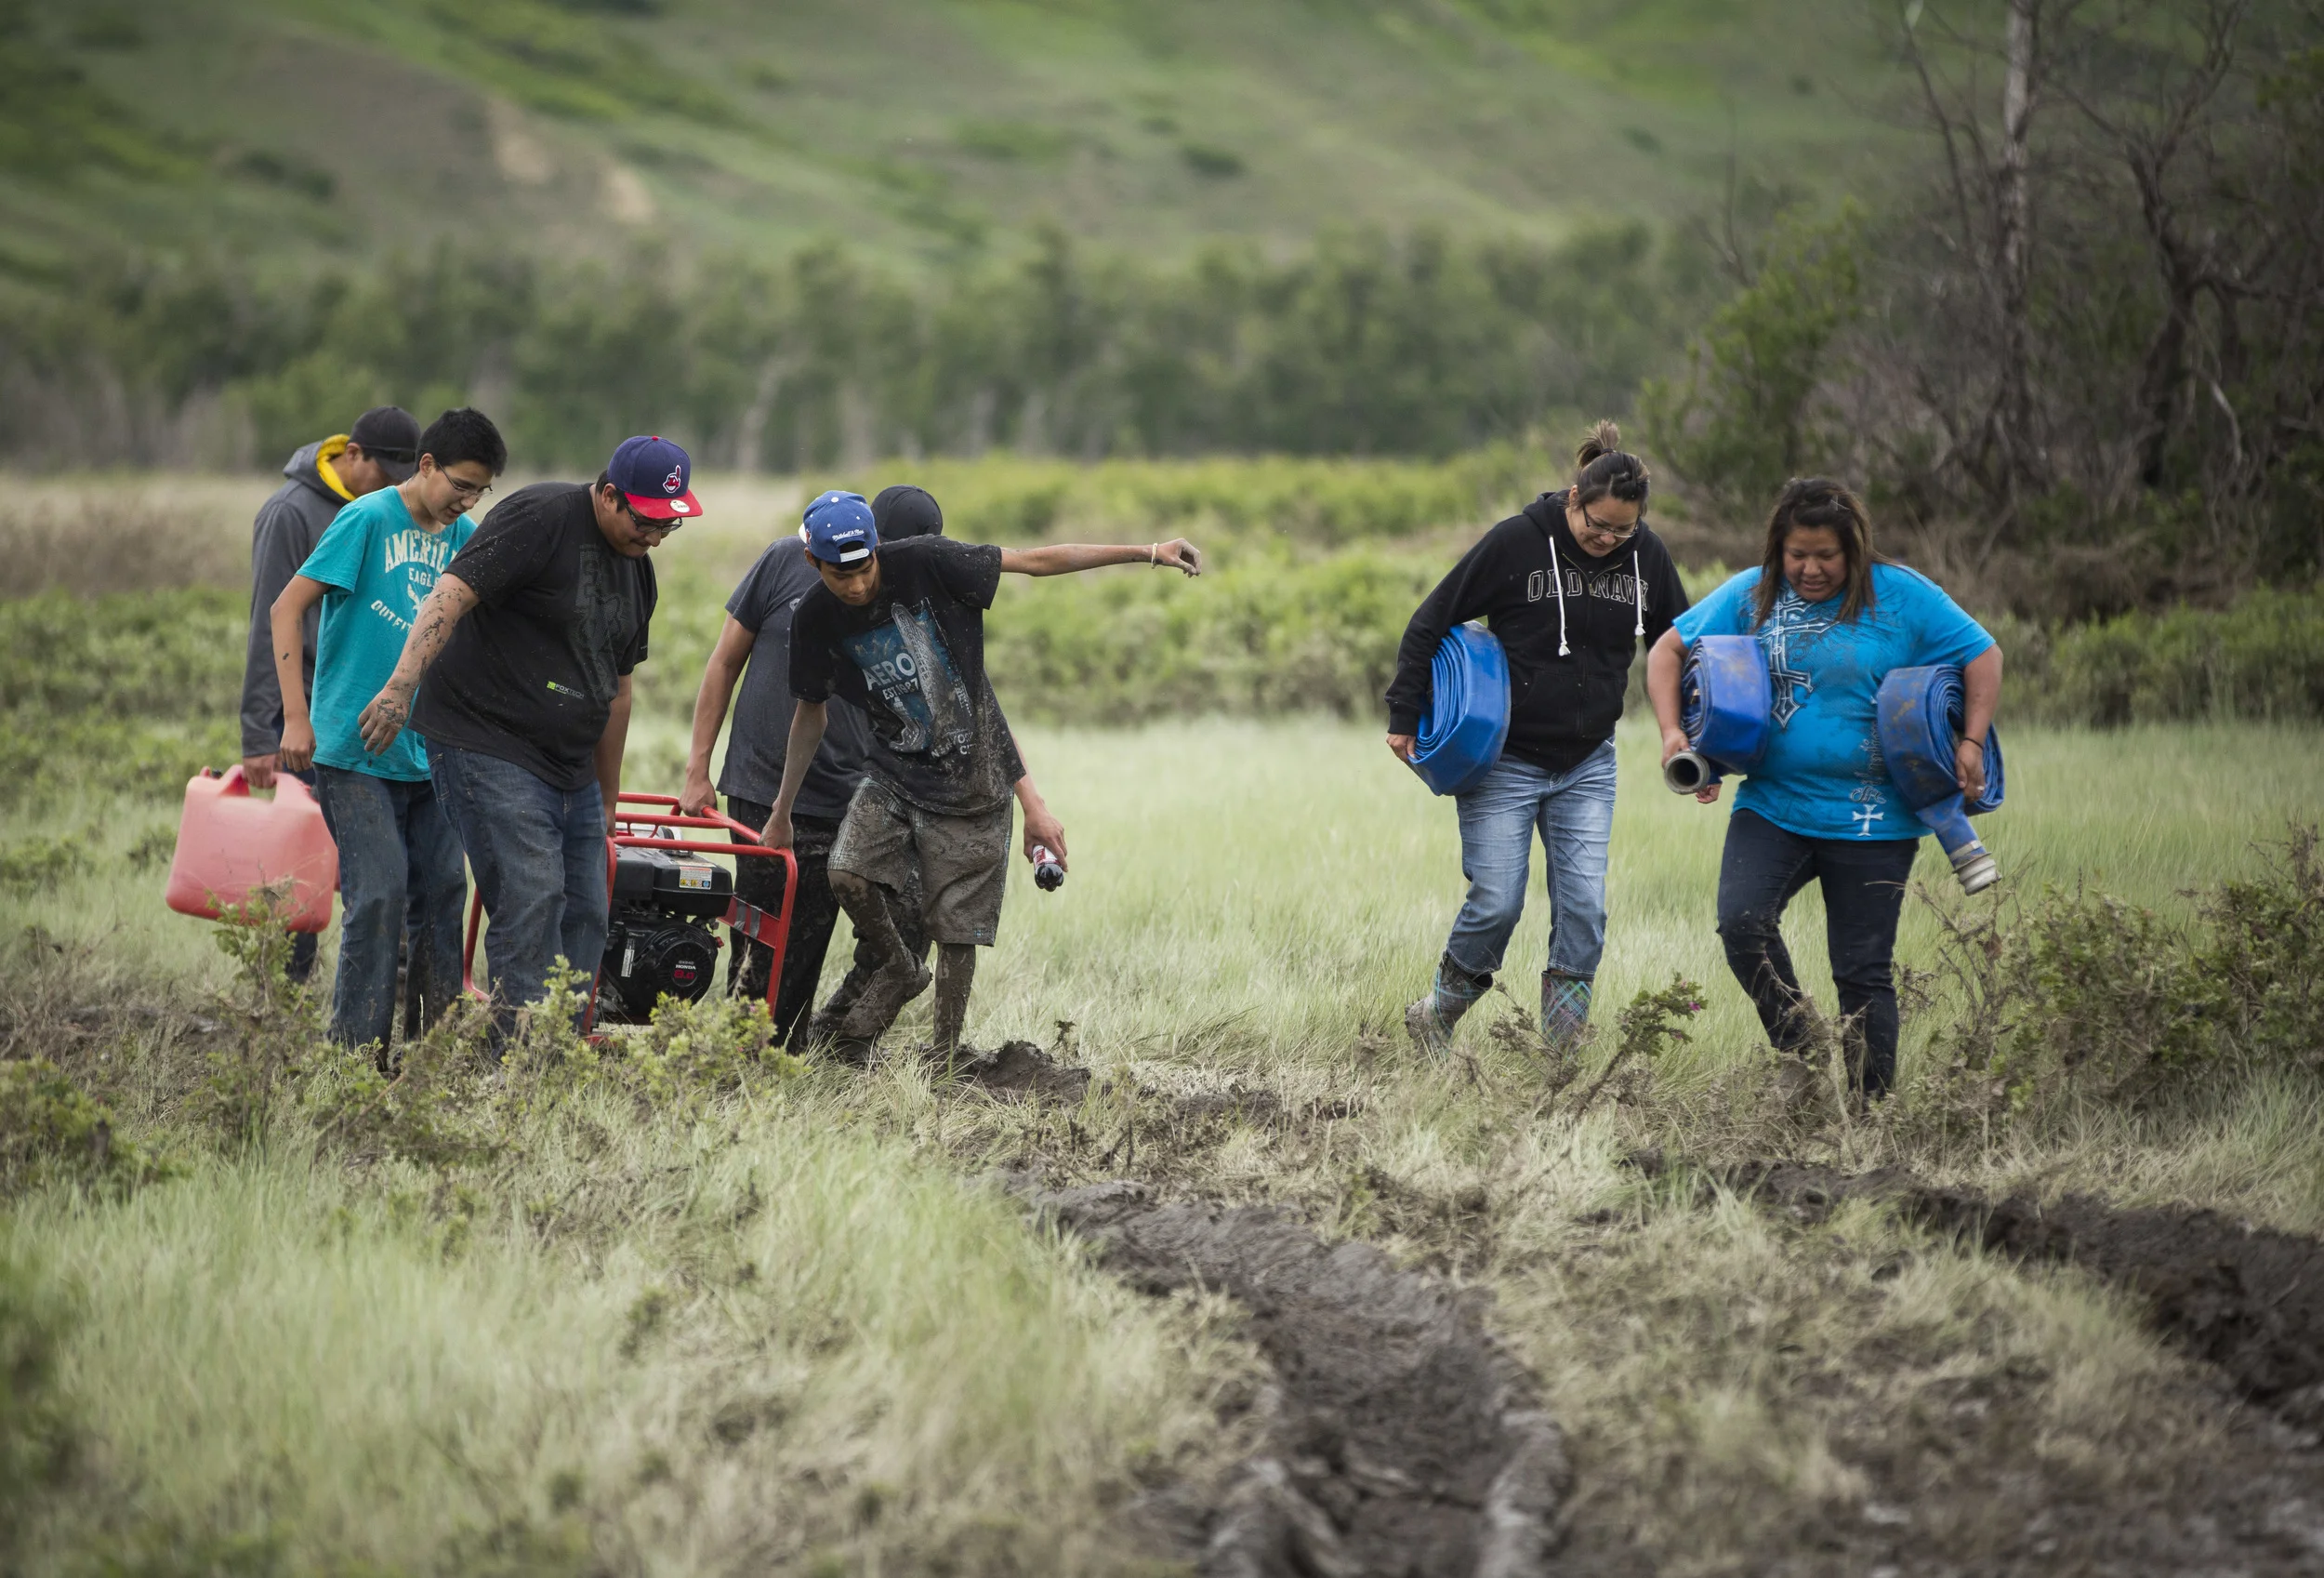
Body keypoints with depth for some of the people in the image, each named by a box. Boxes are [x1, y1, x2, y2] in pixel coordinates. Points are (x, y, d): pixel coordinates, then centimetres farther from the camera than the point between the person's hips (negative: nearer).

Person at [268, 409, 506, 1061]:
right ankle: (355, 1056, -4)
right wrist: (296, 718, -14)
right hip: (354, 750, -6)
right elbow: (287, 609, -9)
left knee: (441, 894, 5)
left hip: (429, 755, 6)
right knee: (378, 898, -11)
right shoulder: (368, 520, -9)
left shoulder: (465, 538, 9)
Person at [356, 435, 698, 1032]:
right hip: (489, 750, -9)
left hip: (571, 769, 9)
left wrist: (607, 801, 27)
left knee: (584, 915, 6)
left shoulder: (636, 568, 15)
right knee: (532, 898, -17)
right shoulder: (540, 518, -12)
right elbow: (452, 593, -23)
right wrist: (403, 684, -35)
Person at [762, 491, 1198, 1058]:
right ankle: (899, 973, 8)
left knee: (957, 932, -3)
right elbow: (811, 713, 10)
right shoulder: (815, 622, -6)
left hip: (971, 784, -3)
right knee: (849, 875, -20)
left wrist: (1147, 553, -14)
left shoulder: (922, 564, -16)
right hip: (893, 776, 3)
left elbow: (1036, 560, -12)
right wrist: (781, 812, 15)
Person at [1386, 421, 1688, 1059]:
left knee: (1583, 905, -5)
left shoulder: (1646, 556, -1)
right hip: (1504, 761, -4)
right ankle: (1434, 1019, 17)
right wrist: (1404, 717, -6)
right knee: (1497, 903, -6)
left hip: (1587, 766, 4)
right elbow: (1430, 623, -6)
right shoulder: (1517, 541, -13)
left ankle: (1561, 1050, 1)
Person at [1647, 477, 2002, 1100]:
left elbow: (1983, 655, 1)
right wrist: (1672, 731, -4)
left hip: (1871, 822, -2)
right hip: (1772, 807, 2)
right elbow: (1668, 650, 11)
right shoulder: (1751, 596, 4)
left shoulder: (1902, 597, -3)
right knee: (1741, 921, -23)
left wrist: (1971, 742, -10)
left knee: (1863, 972, 1)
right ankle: (1798, 1050, -5)